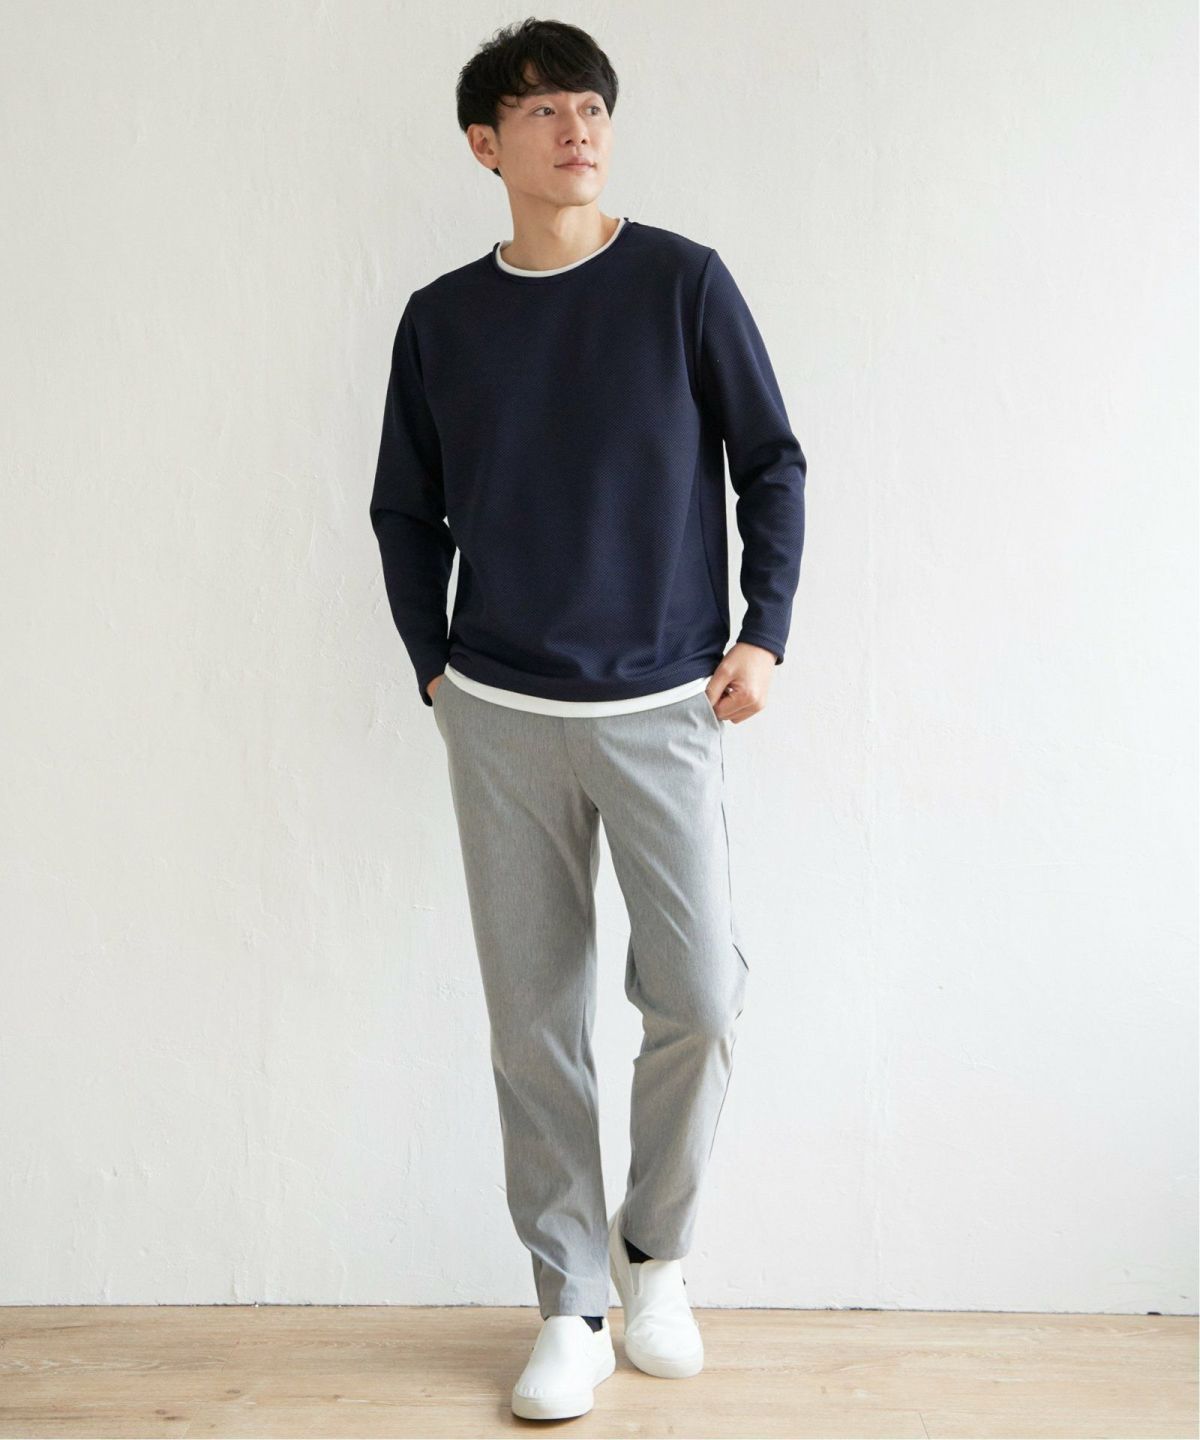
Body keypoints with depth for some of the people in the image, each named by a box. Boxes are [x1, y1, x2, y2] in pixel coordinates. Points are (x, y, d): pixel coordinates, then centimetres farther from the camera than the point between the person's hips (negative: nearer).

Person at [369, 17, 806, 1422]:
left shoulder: (683, 282, 0)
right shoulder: (440, 319, 6)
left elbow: (772, 463, 4)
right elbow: (404, 512, 14)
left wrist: (762, 632, -3)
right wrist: (434, 665, 6)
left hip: (661, 707, -1)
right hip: (501, 719, 2)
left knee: (699, 997, -8)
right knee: (533, 1020, 4)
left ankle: (653, 1251, 19)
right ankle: (571, 1306, 19)